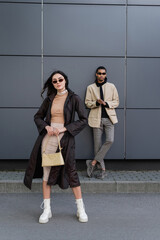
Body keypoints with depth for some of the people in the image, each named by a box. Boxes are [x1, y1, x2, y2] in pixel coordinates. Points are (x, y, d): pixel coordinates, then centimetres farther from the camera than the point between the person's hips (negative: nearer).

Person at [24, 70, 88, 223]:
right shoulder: (49, 99, 10)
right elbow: (38, 116, 16)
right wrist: (46, 127, -4)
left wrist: (64, 128, -12)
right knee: (46, 173, 4)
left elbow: (83, 120, -4)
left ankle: (81, 209, 13)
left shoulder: (74, 99, 0)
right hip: (48, 138, 4)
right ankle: (47, 210, 13)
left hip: (65, 139, -3)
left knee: (71, 172, 0)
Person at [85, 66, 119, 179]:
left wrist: (106, 103, -10)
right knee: (98, 144, -2)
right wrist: (97, 102, -14)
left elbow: (116, 102, 8)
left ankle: (93, 162, -7)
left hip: (109, 118, 0)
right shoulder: (91, 87, 9)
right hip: (97, 118, 0)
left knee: (110, 140, -17)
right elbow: (87, 103, 6)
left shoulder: (111, 86, 10)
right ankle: (102, 169, 6)